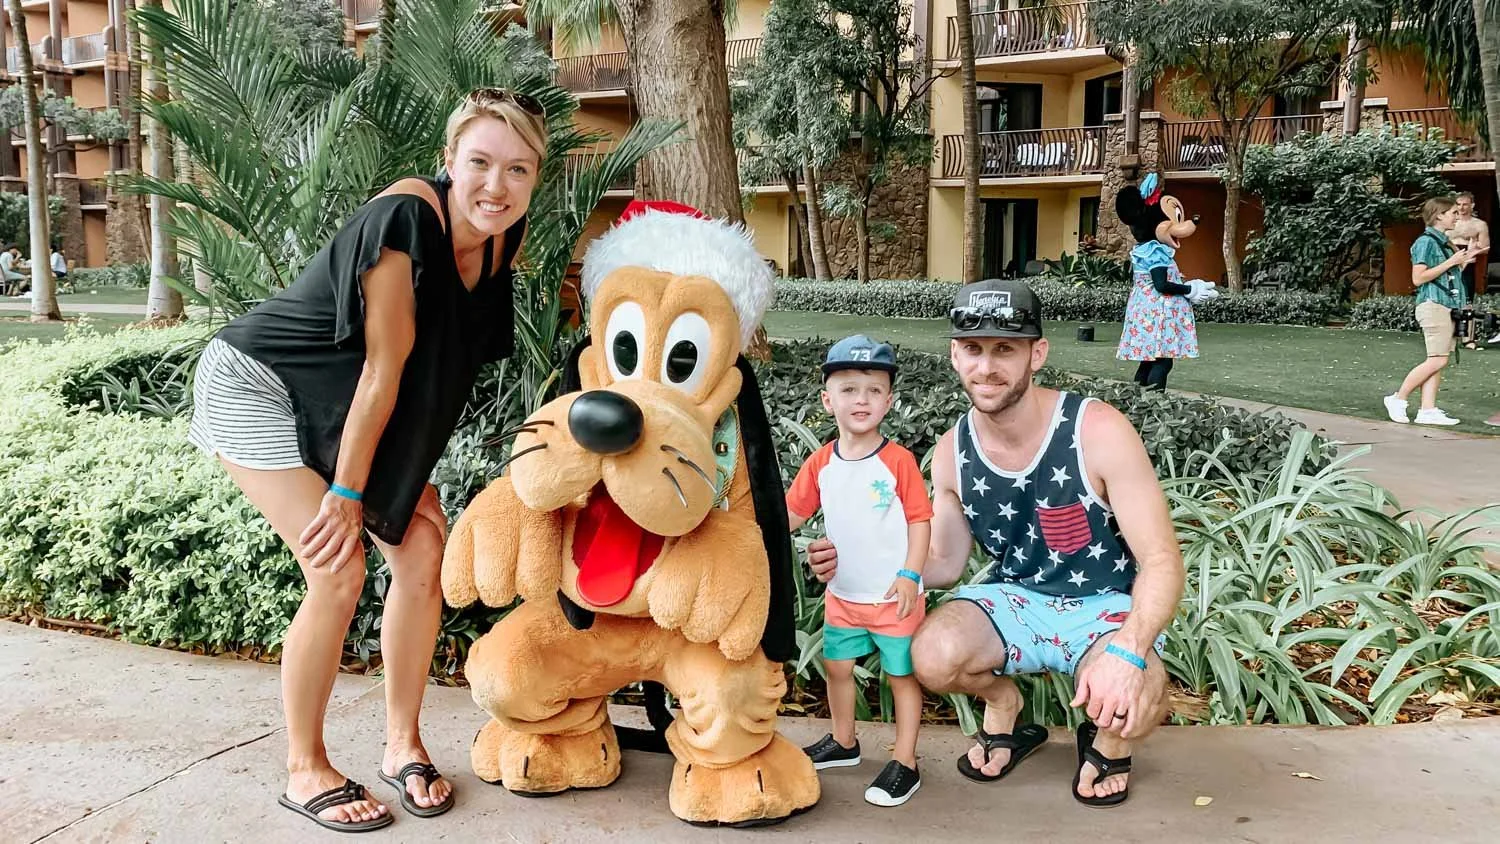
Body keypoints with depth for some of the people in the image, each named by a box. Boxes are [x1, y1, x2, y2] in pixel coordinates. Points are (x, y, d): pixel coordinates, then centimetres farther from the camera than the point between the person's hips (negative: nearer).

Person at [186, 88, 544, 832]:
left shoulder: (500, 236, -7)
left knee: (422, 550, -4)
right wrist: (345, 493, -19)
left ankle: (402, 745, 13)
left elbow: (445, 361, 1)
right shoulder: (406, 217, -30)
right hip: (257, 384, -7)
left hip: (348, 404, 7)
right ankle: (304, 771, 3)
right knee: (339, 568, -15)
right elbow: (385, 365, -27)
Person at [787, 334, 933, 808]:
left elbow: (920, 520, -11)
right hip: (843, 594, 5)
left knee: (902, 675, 6)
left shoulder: (898, 461, -14)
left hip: (894, 596, -5)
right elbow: (792, 513, 3)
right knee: (837, 666, 18)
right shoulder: (821, 463, -2)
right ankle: (843, 743, 39)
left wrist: (910, 575, -18)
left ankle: (905, 765, 16)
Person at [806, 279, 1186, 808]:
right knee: (934, 656, -28)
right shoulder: (953, 452, -7)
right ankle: (1002, 701, 9)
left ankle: (1106, 736, 7)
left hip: (1104, 606, -3)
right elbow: (944, 563, 6)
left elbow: (1162, 561, -21)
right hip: (1013, 598, 3)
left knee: (1133, 704, -34)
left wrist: (1127, 651, -40)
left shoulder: (1098, 431, -21)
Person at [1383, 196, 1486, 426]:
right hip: (1433, 304, -9)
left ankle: (1428, 410, 3)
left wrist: (1465, 258, 14)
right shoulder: (1425, 241, -10)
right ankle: (1397, 399, -4)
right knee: (1437, 360, -13)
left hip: (1447, 305, 9)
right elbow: (1418, 278, -17)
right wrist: (1451, 262, -16)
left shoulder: (1444, 242, 18)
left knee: (1438, 361, 4)